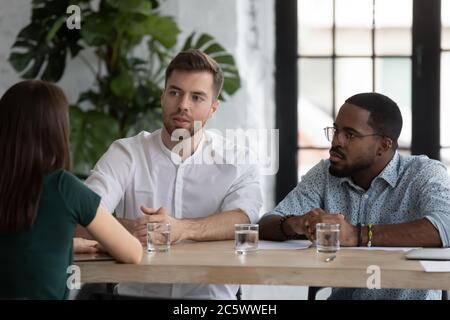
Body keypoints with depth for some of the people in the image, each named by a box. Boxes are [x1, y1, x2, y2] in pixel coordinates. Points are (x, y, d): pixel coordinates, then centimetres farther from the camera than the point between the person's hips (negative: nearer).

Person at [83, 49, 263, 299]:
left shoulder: (237, 160, 5)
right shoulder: (125, 154, 5)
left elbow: (244, 219, -13)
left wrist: (182, 229, -30)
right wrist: (130, 229, -30)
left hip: (210, 294, 0)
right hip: (136, 293, 0)